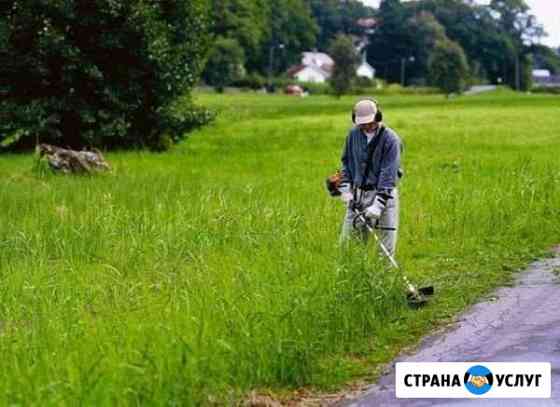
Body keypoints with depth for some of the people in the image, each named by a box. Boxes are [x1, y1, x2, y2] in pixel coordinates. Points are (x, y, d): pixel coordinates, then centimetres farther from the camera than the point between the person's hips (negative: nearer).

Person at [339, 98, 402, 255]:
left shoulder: (391, 139, -13)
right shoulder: (354, 134, 3)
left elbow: (388, 174, -18)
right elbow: (346, 162, 16)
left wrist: (378, 204, -25)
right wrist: (345, 189, 4)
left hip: (383, 193, -5)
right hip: (357, 194, 5)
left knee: (386, 245, -4)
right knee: (347, 241, 4)